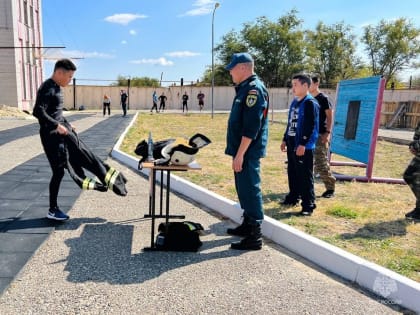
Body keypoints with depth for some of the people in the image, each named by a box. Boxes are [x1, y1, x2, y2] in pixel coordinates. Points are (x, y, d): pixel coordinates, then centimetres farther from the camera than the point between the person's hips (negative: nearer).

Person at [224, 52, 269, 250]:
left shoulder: (254, 89, -15)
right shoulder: (245, 88, 16)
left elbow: (251, 127, -23)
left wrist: (240, 154, -23)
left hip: (248, 152, -10)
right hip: (243, 151, 10)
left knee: (250, 190, -5)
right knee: (244, 189, 17)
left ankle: (254, 237, 3)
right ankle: (247, 225, 31)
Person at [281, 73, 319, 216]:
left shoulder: (310, 103, -11)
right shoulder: (294, 102, 16)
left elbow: (311, 126, -18)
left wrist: (303, 144, -21)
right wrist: (285, 139, 21)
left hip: (304, 147, -9)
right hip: (292, 144, 9)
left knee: (305, 176, -4)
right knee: (292, 173, 17)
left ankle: (308, 205, 3)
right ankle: (293, 197, 31)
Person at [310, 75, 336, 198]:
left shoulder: (323, 98, -6)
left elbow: (329, 116, -8)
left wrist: (328, 132, -17)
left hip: (320, 135, -6)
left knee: (321, 164, -6)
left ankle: (330, 188, 7)